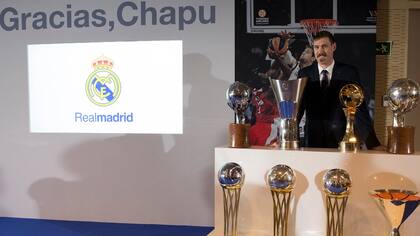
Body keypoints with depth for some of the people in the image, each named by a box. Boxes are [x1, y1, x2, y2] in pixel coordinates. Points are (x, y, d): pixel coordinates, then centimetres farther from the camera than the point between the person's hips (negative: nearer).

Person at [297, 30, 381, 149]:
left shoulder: (349, 73, 1)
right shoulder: (304, 74, 6)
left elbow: (360, 108, -2)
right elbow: (298, 107, 4)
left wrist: (372, 142, -10)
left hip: (342, 140, -1)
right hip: (312, 141, 1)